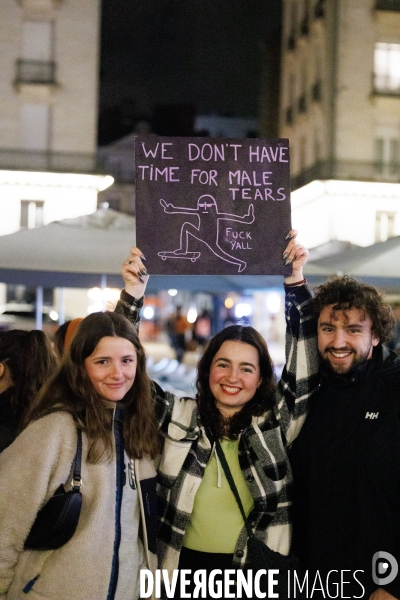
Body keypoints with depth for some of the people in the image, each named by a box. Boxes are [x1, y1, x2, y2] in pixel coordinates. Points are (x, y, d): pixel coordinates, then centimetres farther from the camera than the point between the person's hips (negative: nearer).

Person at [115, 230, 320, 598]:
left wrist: (295, 283, -13)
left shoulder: (277, 423, -2)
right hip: (183, 567, 1)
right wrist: (133, 297, -12)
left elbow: (307, 365, -6)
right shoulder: (177, 417, -1)